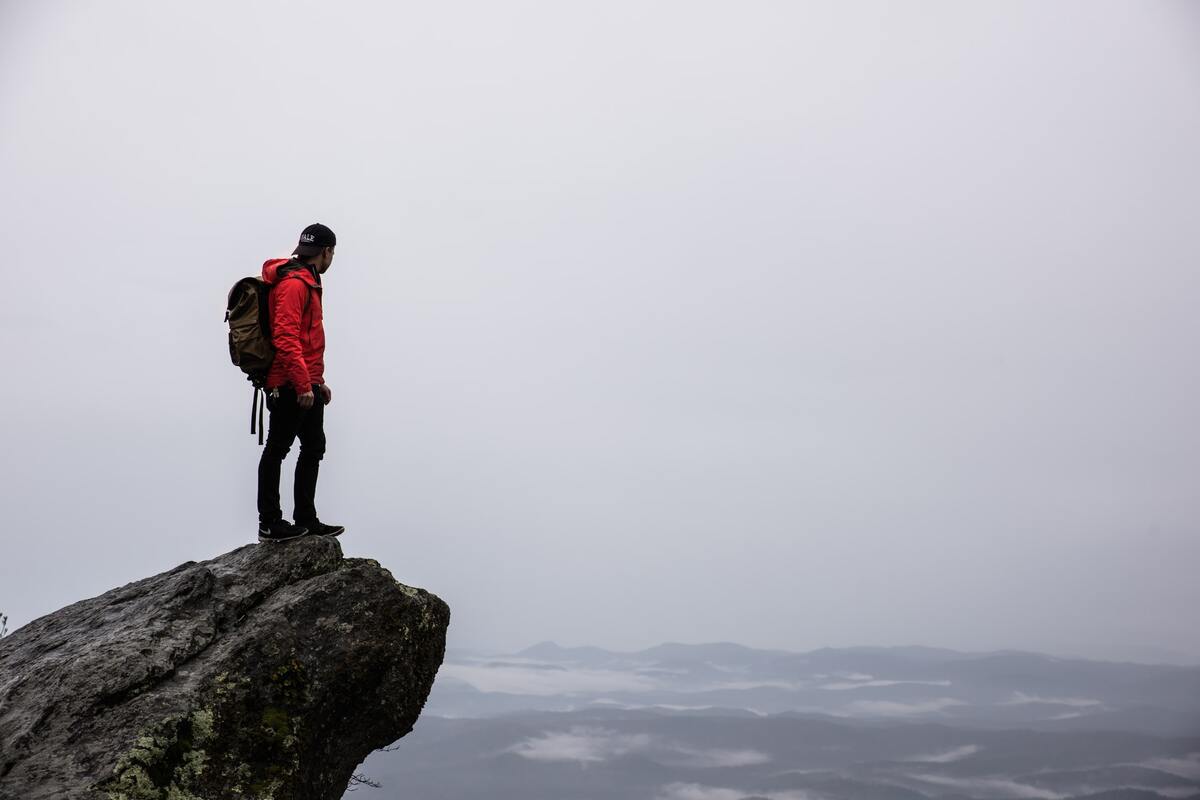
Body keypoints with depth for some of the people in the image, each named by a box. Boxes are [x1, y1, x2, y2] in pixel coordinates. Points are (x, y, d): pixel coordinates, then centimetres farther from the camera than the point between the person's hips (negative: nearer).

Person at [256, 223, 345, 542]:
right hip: (290, 387, -10)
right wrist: (304, 384, -25)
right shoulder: (294, 283, -13)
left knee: (314, 447, 13)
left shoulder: (307, 282, 20)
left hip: (307, 386, 10)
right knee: (277, 449, -3)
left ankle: (306, 520, 21)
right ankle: (269, 524, 4)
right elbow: (286, 338, -23)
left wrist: (318, 381, 24)